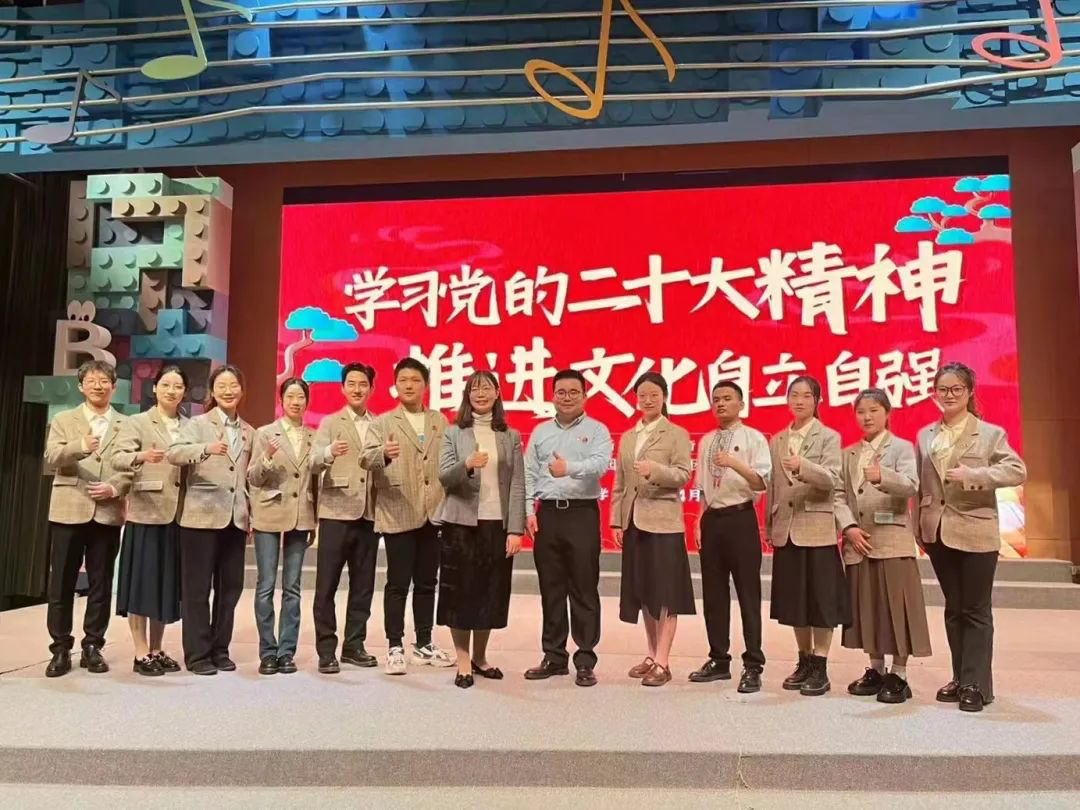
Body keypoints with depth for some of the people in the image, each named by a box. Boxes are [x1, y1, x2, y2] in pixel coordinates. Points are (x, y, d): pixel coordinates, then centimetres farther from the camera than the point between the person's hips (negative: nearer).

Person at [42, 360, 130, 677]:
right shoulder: (63, 420, 9)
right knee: (61, 583, 4)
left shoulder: (126, 425, 10)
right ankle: (61, 649, 13)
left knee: (101, 585, 6)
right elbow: (52, 457, -7)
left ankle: (92, 647, 16)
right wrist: (80, 446, -26)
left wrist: (114, 488, -15)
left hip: (108, 513, 0)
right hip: (69, 511, 0)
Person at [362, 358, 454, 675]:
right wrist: (384, 454, -34)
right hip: (398, 514, -3)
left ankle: (424, 644, 22)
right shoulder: (383, 422, 2)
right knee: (398, 583, 0)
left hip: (434, 513, 4)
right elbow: (366, 459, -13)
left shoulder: (440, 421, 12)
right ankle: (395, 647, 9)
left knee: (427, 583, 11)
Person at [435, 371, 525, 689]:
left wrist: (516, 529, -5)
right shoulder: (453, 433, 4)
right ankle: (463, 662, 13)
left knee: (491, 592, 7)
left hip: (498, 524, 2)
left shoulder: (511, 436, 8)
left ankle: (480, 658, 23)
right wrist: (467, 465, -26)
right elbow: (443, 476, -6)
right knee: (461, 592, 2)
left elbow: (517, 485, 3)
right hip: (462, 523, -1)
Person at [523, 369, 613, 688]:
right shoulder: (540, 432, 13)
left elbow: (600, 464, -17)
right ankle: (554, 656, 20)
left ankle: (585, 661, 8)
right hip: (548, 514, 4)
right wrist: (529, 511, -1)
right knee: (551, 588, 9)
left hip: (583, 514, -3)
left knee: (584, 589, 0)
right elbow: (529, 475, 10)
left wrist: (569, 468, -34)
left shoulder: (597, 431, 2)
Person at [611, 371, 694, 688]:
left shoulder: (677, 435, 0)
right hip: (634, 521, 6)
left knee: (665, 591, -3)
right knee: (643, 591, 10)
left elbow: (683, 475, -11)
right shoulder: (626, 438, 15)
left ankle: (663, 662, 0)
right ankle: (652, 655, 21)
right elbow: (619, 484, 14)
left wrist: (655, 470, -27)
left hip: (664, 521, -5)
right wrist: (616, 521, 8)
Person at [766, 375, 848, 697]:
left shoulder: (829, 437, -1)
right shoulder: (777, 441, 12)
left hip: (818, 529, -4)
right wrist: (768, 525, 10)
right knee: (794, 599, 10)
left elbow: (831, 480, -15)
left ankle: (820, 668, 8)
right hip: (786, 530, 4)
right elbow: (772, 486, 12)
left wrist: (802, 466, -32)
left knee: (820, 598, 0)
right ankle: (804, 662, 22)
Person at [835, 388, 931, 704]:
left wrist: (882, 476, -36)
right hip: (858, 541, 5)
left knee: (895, 605, -2)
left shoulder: (902, 447, 1)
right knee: (866, 607, 9)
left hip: (893, 540, -4)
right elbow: (839, 495, 7)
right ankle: (876, 669, 21)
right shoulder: (848, 454, 14)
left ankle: (898, 675, 7)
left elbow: (910, 485, -16)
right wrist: (849, 527, -9)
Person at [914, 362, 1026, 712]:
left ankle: (977, 684, 12)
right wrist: (919, 527, 7)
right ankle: (961, 678, 24)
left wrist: (972, 475, -25)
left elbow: (1018, 471, -16)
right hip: (938, 532, 5)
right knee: (953, 608, 14)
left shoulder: (991, 433, -4)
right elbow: (920, 486, 9)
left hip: (975, 533, -4)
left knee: (975, 610, 3)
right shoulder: (925, 436, 8)